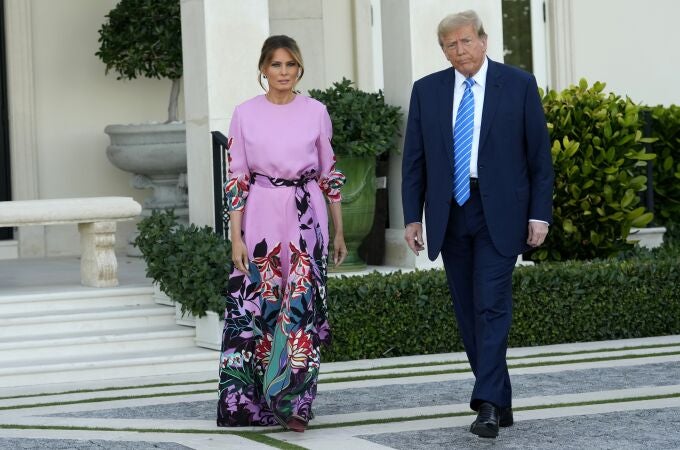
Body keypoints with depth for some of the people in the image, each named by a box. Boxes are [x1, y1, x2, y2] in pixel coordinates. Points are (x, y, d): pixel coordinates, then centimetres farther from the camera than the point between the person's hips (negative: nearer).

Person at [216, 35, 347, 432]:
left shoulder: (316, 112, 4)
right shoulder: (246, 114, 3)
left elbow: (329, 174, 10)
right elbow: (237, 178, 2)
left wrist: (339, 232, 10)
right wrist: (236, 236, -5)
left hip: (306, 221, 0)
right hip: (261, 220, 0)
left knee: (302, 307, -4)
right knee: (257, 306, -2)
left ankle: (293, 402, 3)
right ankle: (252, 402, 10)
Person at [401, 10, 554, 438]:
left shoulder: (519, 84, 0)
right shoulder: (427, 91, 8)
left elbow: (540, 154, 0)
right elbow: (414, 159, 9)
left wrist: (540, 214, -5)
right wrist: (412, 216, 2)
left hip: (499, 214, -4)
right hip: (450, 214, 4)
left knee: (492, 307, -13)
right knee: (468, 314, 6)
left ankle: (487, 404, -15)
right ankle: (501, 402, 14)